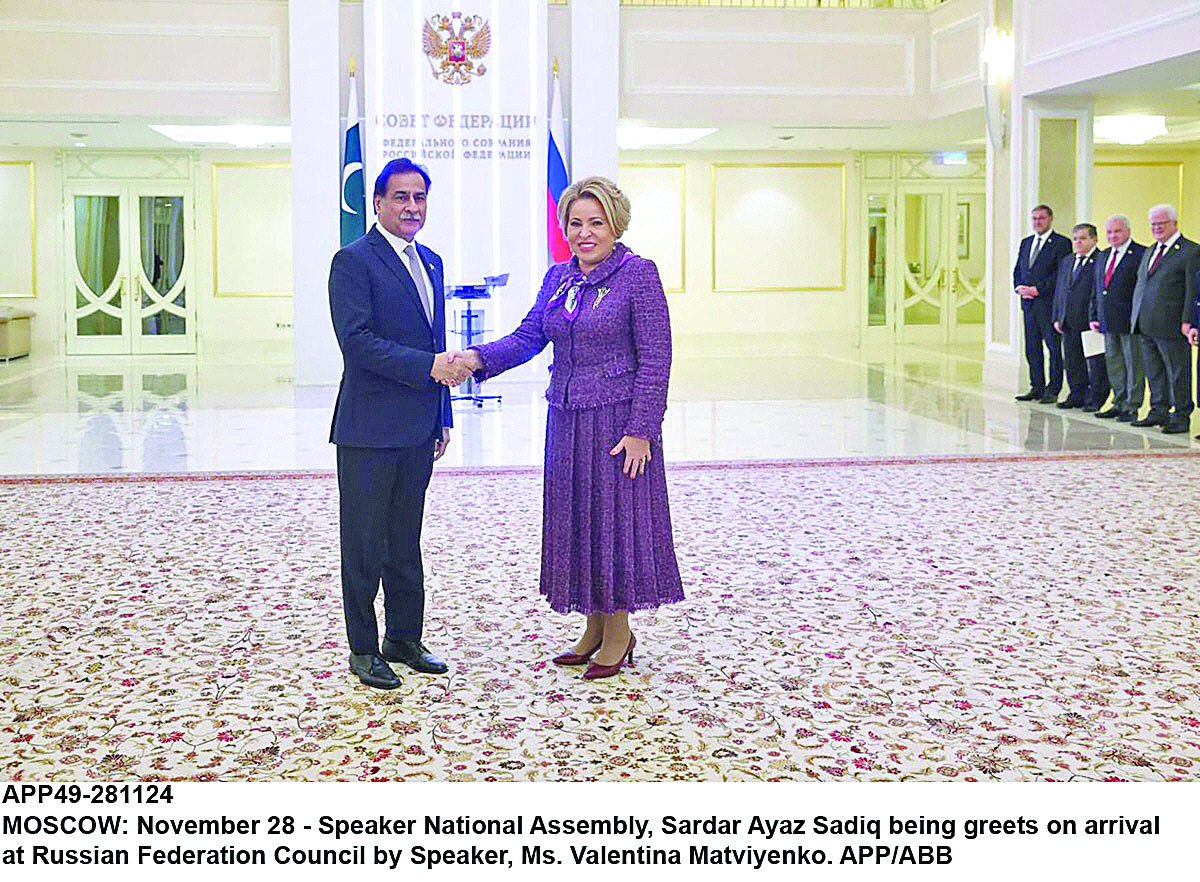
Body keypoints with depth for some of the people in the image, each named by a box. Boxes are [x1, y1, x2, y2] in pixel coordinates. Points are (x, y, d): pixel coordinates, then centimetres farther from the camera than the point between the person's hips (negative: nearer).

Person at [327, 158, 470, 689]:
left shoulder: (430, 262, 15)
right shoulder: (354, 260, -9)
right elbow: (357, 341, -19)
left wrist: (443, 418, 17)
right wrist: (429, 366, -21)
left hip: (418, 428, 7)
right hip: (370, 428, -7)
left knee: (406, 540, 15)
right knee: (364, 542, 2)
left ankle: (404, 639, 25)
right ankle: (363, 650, 12)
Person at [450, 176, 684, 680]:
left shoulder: (638, 274, -8)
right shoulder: (557, 278, 11)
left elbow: (654, 358, -11)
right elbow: (528, 337, 4)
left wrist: (640, 429, -16)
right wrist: (479, 358, -14)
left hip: (617, 418, -6)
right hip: (567, 419, 7)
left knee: (615, 516, 0)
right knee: (575, 520, 11)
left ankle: (619, 632, 14)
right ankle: (594, 628, 24)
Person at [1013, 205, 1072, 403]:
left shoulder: (1061, 243, -4)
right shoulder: (1026, 243, 18)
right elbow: (1017, 270, 18)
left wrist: (1038, 289, -16)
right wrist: (1019, 287, -2)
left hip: (1049, 303, -7)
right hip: (1028, 303, 7)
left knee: (1054, 347, -2)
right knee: (1032, 348, 9)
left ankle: (1052, 390, 1)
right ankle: (1037, 388, 15)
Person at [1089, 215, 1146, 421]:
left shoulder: (1141, 254, -8)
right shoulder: (1103, 257, 16)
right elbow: (1096, 290, 20)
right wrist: (1093, 317, 13)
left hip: (1131, 321, -7)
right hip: (1108, 323, 7)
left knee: (1134, 364, 1)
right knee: (1113, 364, 13)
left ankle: (1132, 407, 6)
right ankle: (1119, 404, 22)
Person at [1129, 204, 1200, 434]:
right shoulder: (1150, 251, 19)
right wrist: (1135, 315, 15)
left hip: (1171, 326, -8)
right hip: (1145, 325, 8)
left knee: (1178, 374, 1)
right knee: (1154, 372, 13)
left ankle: (1181, 417, 7)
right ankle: (1159, 412, 22)